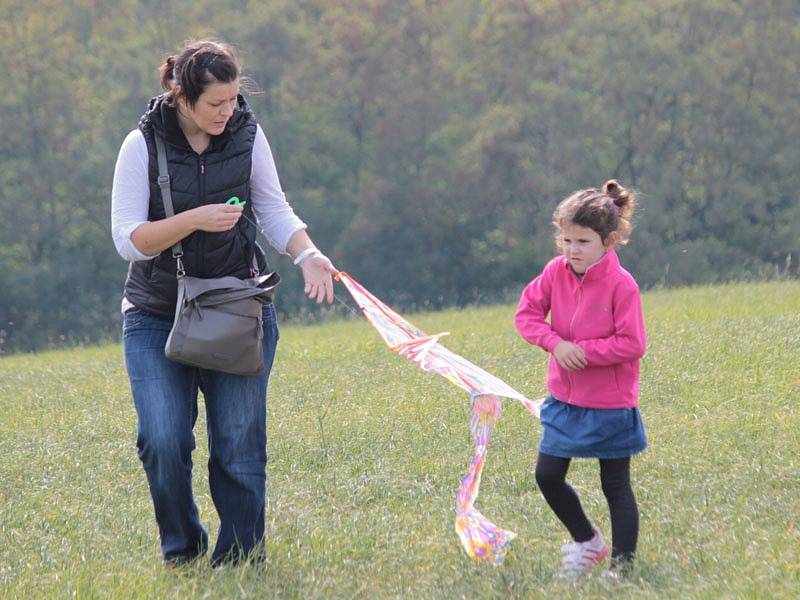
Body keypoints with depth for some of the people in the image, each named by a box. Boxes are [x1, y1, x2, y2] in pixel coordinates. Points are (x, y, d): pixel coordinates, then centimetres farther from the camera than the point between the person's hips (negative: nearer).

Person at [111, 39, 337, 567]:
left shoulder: (247, 136, -1)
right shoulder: (143, 146, -8)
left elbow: (275, 211, 6)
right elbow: (129, 239, -11)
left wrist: (308, 254, -14)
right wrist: (196, 219, -24)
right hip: (157, 317, -1)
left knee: (239, 443, -5)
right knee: (163, 440, -13)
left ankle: (238, 559, 7)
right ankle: (181, 551, 10)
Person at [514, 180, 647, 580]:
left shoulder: (620, 285, -19)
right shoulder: (556, 272, -3)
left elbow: (631, 344, -20)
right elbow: (527, 314, 0)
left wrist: (583, 350, -22)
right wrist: (556, 342, -17)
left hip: (610, 403, -6)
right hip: (564, 399, 6)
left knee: (616, 487, 4)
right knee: (547, 476, 5)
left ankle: (623, 566, 13)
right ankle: (586, 541, 27)